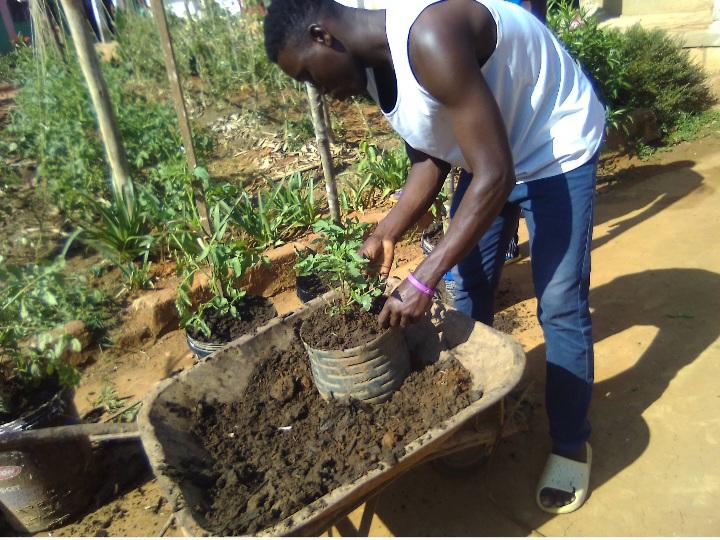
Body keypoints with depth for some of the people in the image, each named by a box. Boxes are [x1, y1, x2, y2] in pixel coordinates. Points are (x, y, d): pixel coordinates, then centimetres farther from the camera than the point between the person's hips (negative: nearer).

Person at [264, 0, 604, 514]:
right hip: (485, 156, 8)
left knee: (560, 306, -6)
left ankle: (571, 443, 17)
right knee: (468, 290, 9)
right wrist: (386, 234, -11)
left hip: (557, 149, -8)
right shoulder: (373, 62, -6)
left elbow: (494, 176, -35)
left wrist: (423, 280, -34)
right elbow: (430, 159, 1)